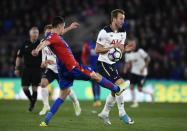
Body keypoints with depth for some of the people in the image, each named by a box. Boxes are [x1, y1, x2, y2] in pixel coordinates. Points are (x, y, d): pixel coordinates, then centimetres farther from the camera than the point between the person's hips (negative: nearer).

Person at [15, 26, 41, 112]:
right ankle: (31, 100, 26)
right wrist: (17, 68, 7)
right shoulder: (25, 44, 3)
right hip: (26, 69, 2)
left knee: (34, 88, -4)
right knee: (25, 87, -1)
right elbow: (19, 57, 9)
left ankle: (32, 104, 12)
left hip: (37, 69, -2)